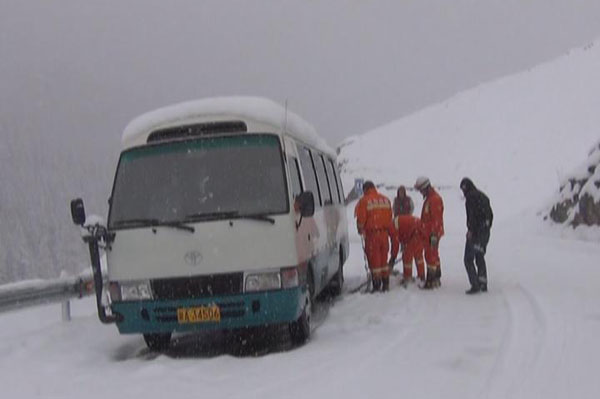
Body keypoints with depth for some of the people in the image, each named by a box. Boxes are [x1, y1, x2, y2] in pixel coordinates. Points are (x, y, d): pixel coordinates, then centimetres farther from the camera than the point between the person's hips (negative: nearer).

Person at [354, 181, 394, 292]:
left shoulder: (364, 201, -9)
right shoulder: (386, 200, 9)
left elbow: (361, 219, -7)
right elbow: (389, 217, 13)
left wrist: (360, 229, 12)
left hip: (371, 234, -5)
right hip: (384, 233, 5)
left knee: (374, 259, 0)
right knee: (384, 258, 14)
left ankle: (377, 285, 0)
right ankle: (385, 284, 16)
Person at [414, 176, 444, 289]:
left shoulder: (434, 199, -17)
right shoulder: (429, 198, 16)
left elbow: (436, 218, -22)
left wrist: (434, 234, -25)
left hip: (432, 233, -11)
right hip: (429, 232, 11)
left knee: (431, 256, -9)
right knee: (433, 255, 17)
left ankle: (430, 281, -7)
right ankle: (436, 279, 26)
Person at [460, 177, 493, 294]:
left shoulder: (471, 196, -10)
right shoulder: (483, 196, 17)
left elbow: (472, 215, -21)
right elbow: (491, 215, 20)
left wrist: (470, 230, -19)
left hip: (475, 232, -9)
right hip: (485, 232, 9)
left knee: (468, 259, -5)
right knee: (480, 257, 18)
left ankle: (475, 285, -12)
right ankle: (483, 284, 19)